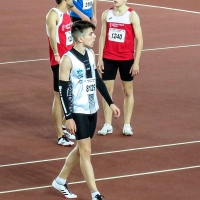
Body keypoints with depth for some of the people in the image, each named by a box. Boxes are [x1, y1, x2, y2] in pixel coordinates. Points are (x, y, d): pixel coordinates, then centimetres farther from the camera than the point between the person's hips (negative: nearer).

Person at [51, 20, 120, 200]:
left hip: (92, 110, 8)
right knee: (86, 151, -5)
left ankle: (60, 181, 33)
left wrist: (110, 103, 15)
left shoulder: (91, 54, 6)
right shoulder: (68, 59, -17)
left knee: (81, 149, 16)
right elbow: (63, 89, -15)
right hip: (78, 112, -8)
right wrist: (68, 117, -18)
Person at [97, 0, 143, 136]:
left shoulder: (132, 15, -9)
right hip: (108, 58, 3)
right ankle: (108, 125, 10)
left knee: (128, 91, 7)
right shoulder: (107, 14, 2)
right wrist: (100, 58, 3)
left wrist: (136, 62, -11)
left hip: (126, 59, -3)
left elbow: (139, 40, -8)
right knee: (107, 90, 4)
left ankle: (127, 125, 15)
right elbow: (103, 36, 8)